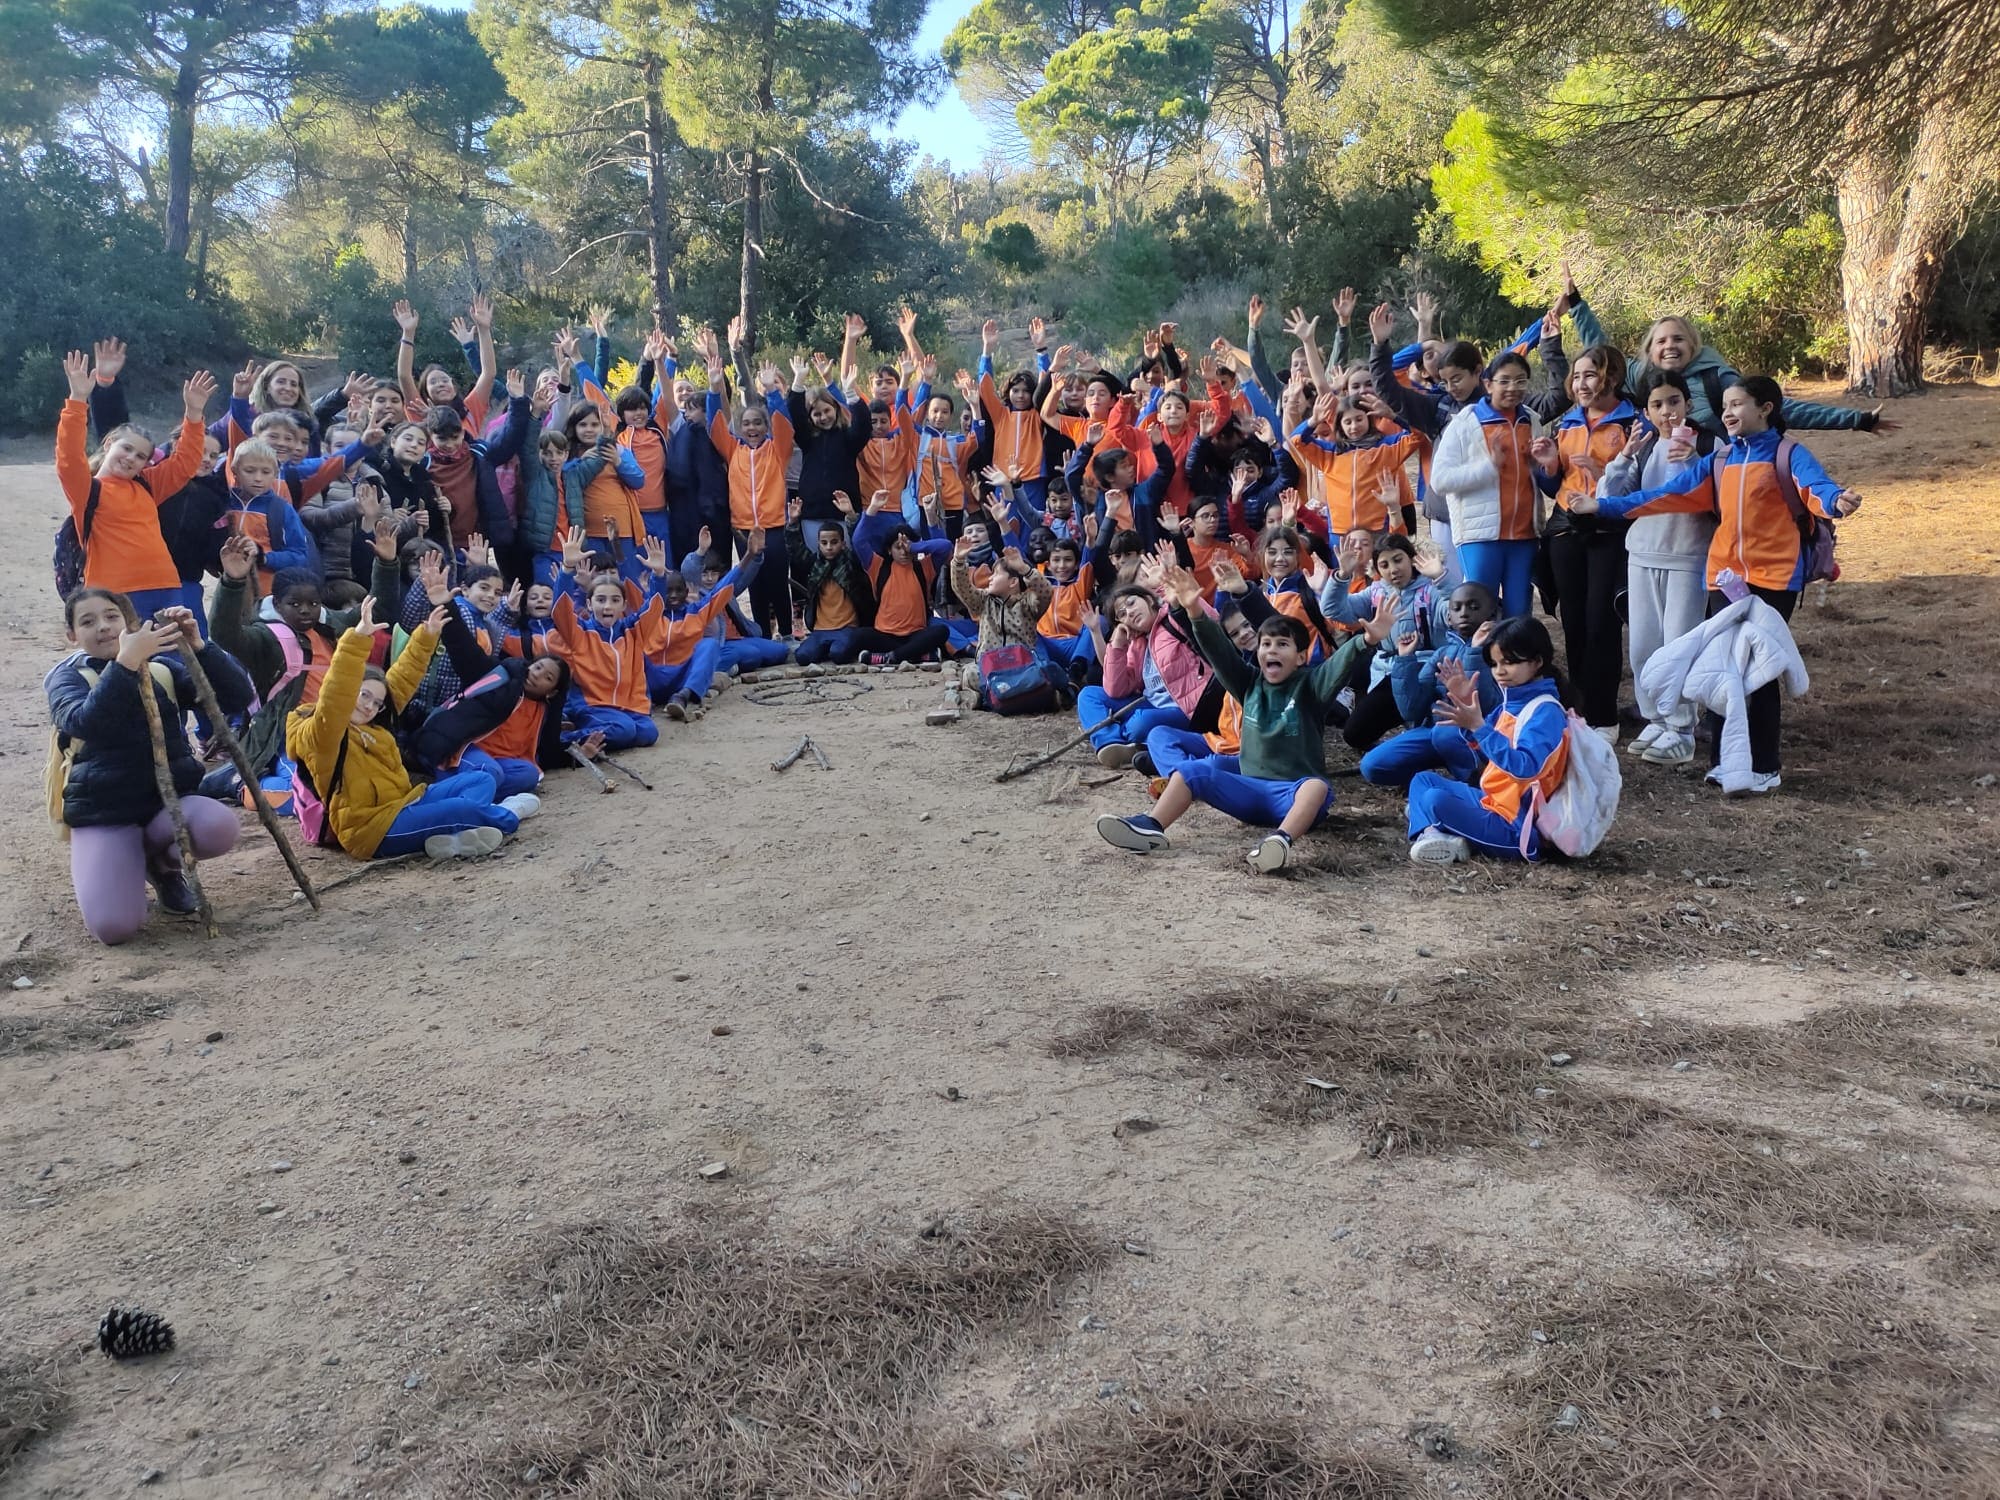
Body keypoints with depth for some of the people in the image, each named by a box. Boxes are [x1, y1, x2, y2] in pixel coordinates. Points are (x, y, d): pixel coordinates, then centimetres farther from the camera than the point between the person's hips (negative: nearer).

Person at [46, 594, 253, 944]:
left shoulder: (163, 669, 9)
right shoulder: (66, 676, 2)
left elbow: (237, 698, -4)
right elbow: (85, 724, -22)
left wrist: (197, 646, -17)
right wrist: (126, 662, -31)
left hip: (172, 798, 3)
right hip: (103, 813, -3)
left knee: (220, 828, -34)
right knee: (114, 927, -26)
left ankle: (163, 860, 2)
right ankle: (128, 861, 11)